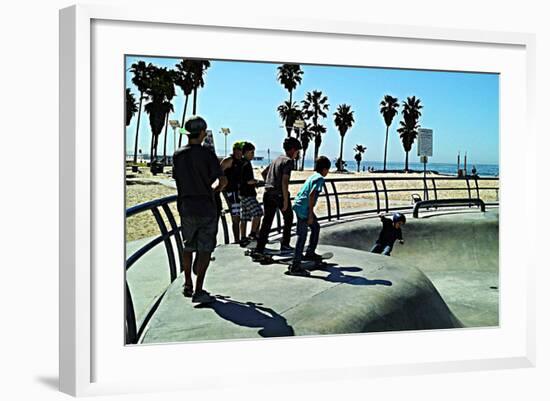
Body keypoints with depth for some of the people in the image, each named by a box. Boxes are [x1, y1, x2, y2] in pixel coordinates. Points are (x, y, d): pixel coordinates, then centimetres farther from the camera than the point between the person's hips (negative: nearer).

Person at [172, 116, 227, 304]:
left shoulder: (178, 155, 1)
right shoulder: (207, 154, -12)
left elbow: (177, 178, 10)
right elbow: (222, 180, -12)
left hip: (186, 207, 4)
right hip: (206, 207, -4)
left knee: (188, 247, 19)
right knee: (204, 250, 0)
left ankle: (188, 285, 29)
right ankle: (198, 291, -3)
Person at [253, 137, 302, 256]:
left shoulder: (277, 159, 17)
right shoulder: (289, 161, -8)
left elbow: (263, 173, 25)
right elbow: (284, 182, -18)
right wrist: (286, 200, -18)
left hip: (268, 194, 7)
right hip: (279, 194, -7)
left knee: (267, 221, 5)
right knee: (288, 218, 14)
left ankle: (259, 249, 0)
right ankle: (285, 245, 19)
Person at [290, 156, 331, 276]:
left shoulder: (312, 176, 16)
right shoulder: (320, 178, -10)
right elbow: (311, 195, -21)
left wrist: (310, 213, 28)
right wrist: (310, 214, -18)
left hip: (299, 205, 10)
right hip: (304, 209, -10)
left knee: (316, 227, 25)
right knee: (302, 236, -7)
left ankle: (310, 253, 34)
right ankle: (295, 266, -7)